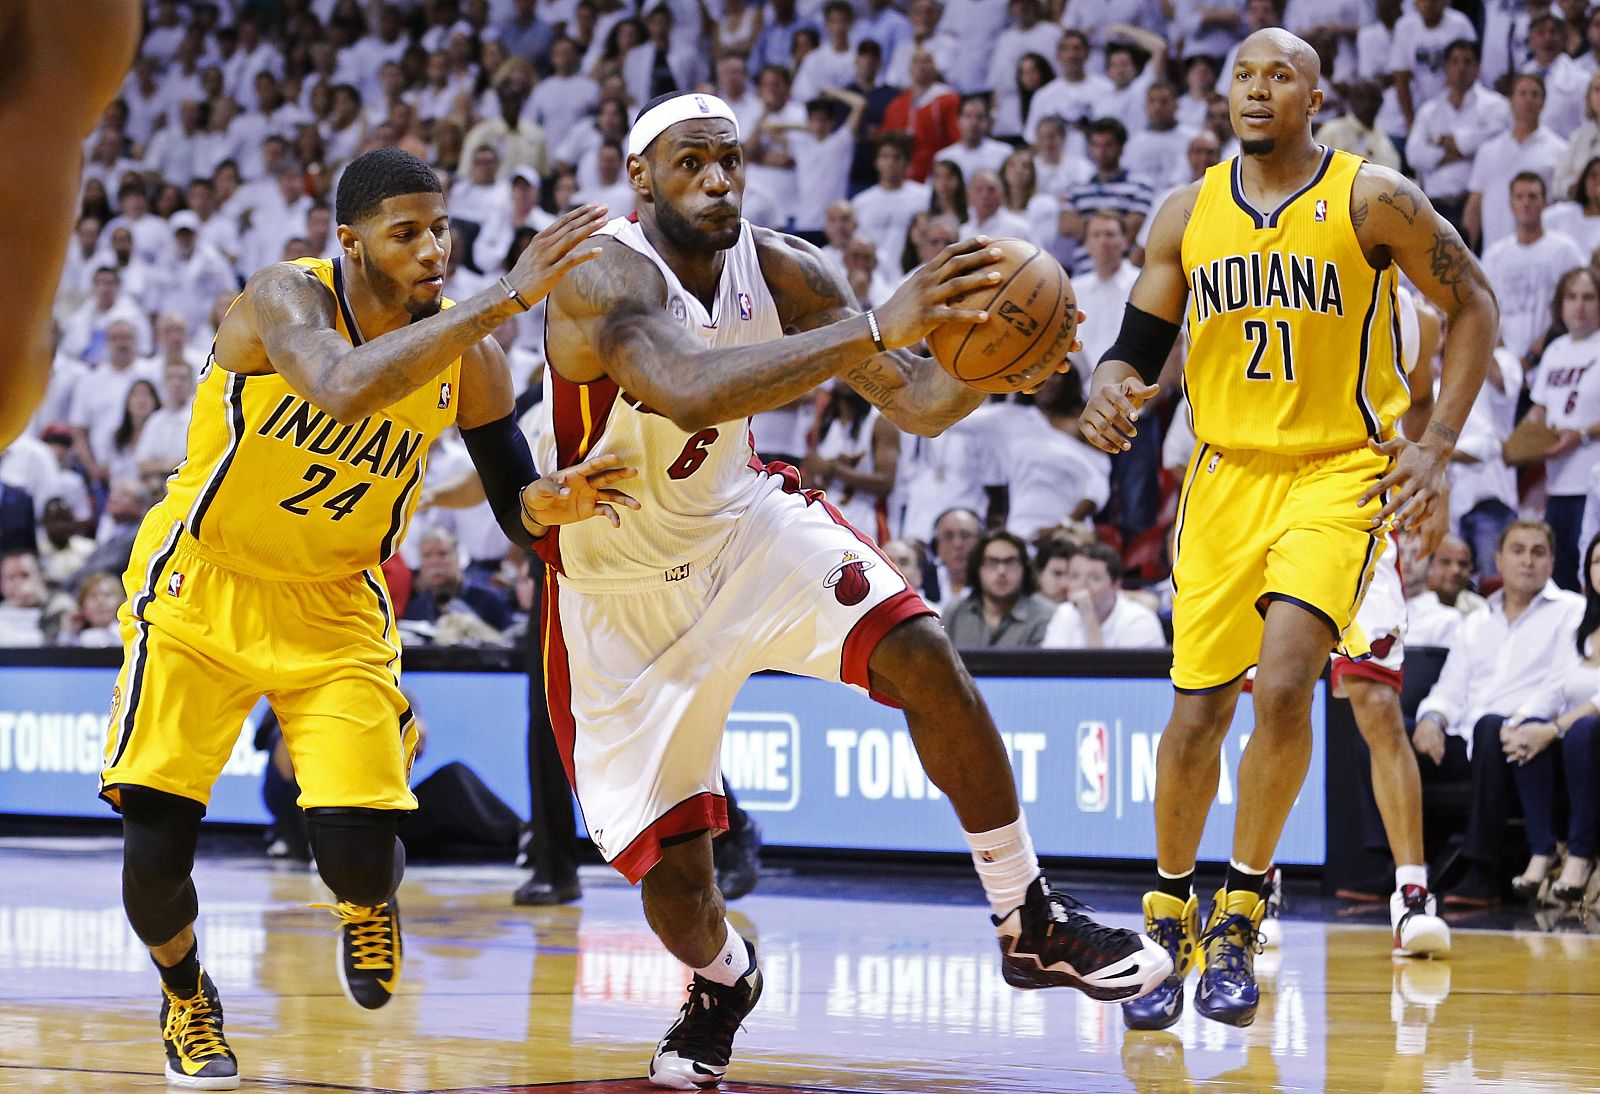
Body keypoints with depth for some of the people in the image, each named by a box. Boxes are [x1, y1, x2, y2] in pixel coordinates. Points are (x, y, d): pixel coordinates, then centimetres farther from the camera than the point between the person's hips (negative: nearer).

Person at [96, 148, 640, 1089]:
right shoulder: (290, 297, -24)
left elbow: (514, 509, 1)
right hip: (201, 590, -3)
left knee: (361, 857, -14)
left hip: (333, 607, 3)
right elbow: (346, 390, -48)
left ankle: (369, 907, 26)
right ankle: (186, 997, 25)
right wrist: (507, 297, -50)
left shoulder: (470, 358, -10)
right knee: (156, 856, -10)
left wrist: (552, 501, -24)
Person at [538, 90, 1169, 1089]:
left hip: (742, 521, 4)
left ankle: (1030, 924, -6)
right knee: (672, 870, -4)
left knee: (922, 655, -21)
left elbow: (916, 403, -8)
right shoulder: (605, 280, -28)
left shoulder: (783, 271, -11)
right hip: (623, 587, -4)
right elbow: (691, 393, -49)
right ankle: (721, 982, 35)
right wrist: (875, 329, -56)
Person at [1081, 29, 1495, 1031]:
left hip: (1341, 472, -4)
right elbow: (1139, 349, 10)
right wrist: (1113, 393, -15)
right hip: (1224, 477, 4)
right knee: (1198, 713, 4)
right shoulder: (1189, 216, 5)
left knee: (1282, 685, -22)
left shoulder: (1372, 199, -6)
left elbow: (1473, 304, 1)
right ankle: (1170, 933, 22)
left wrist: (1439, 446, -7)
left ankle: (1239, 919, -6)